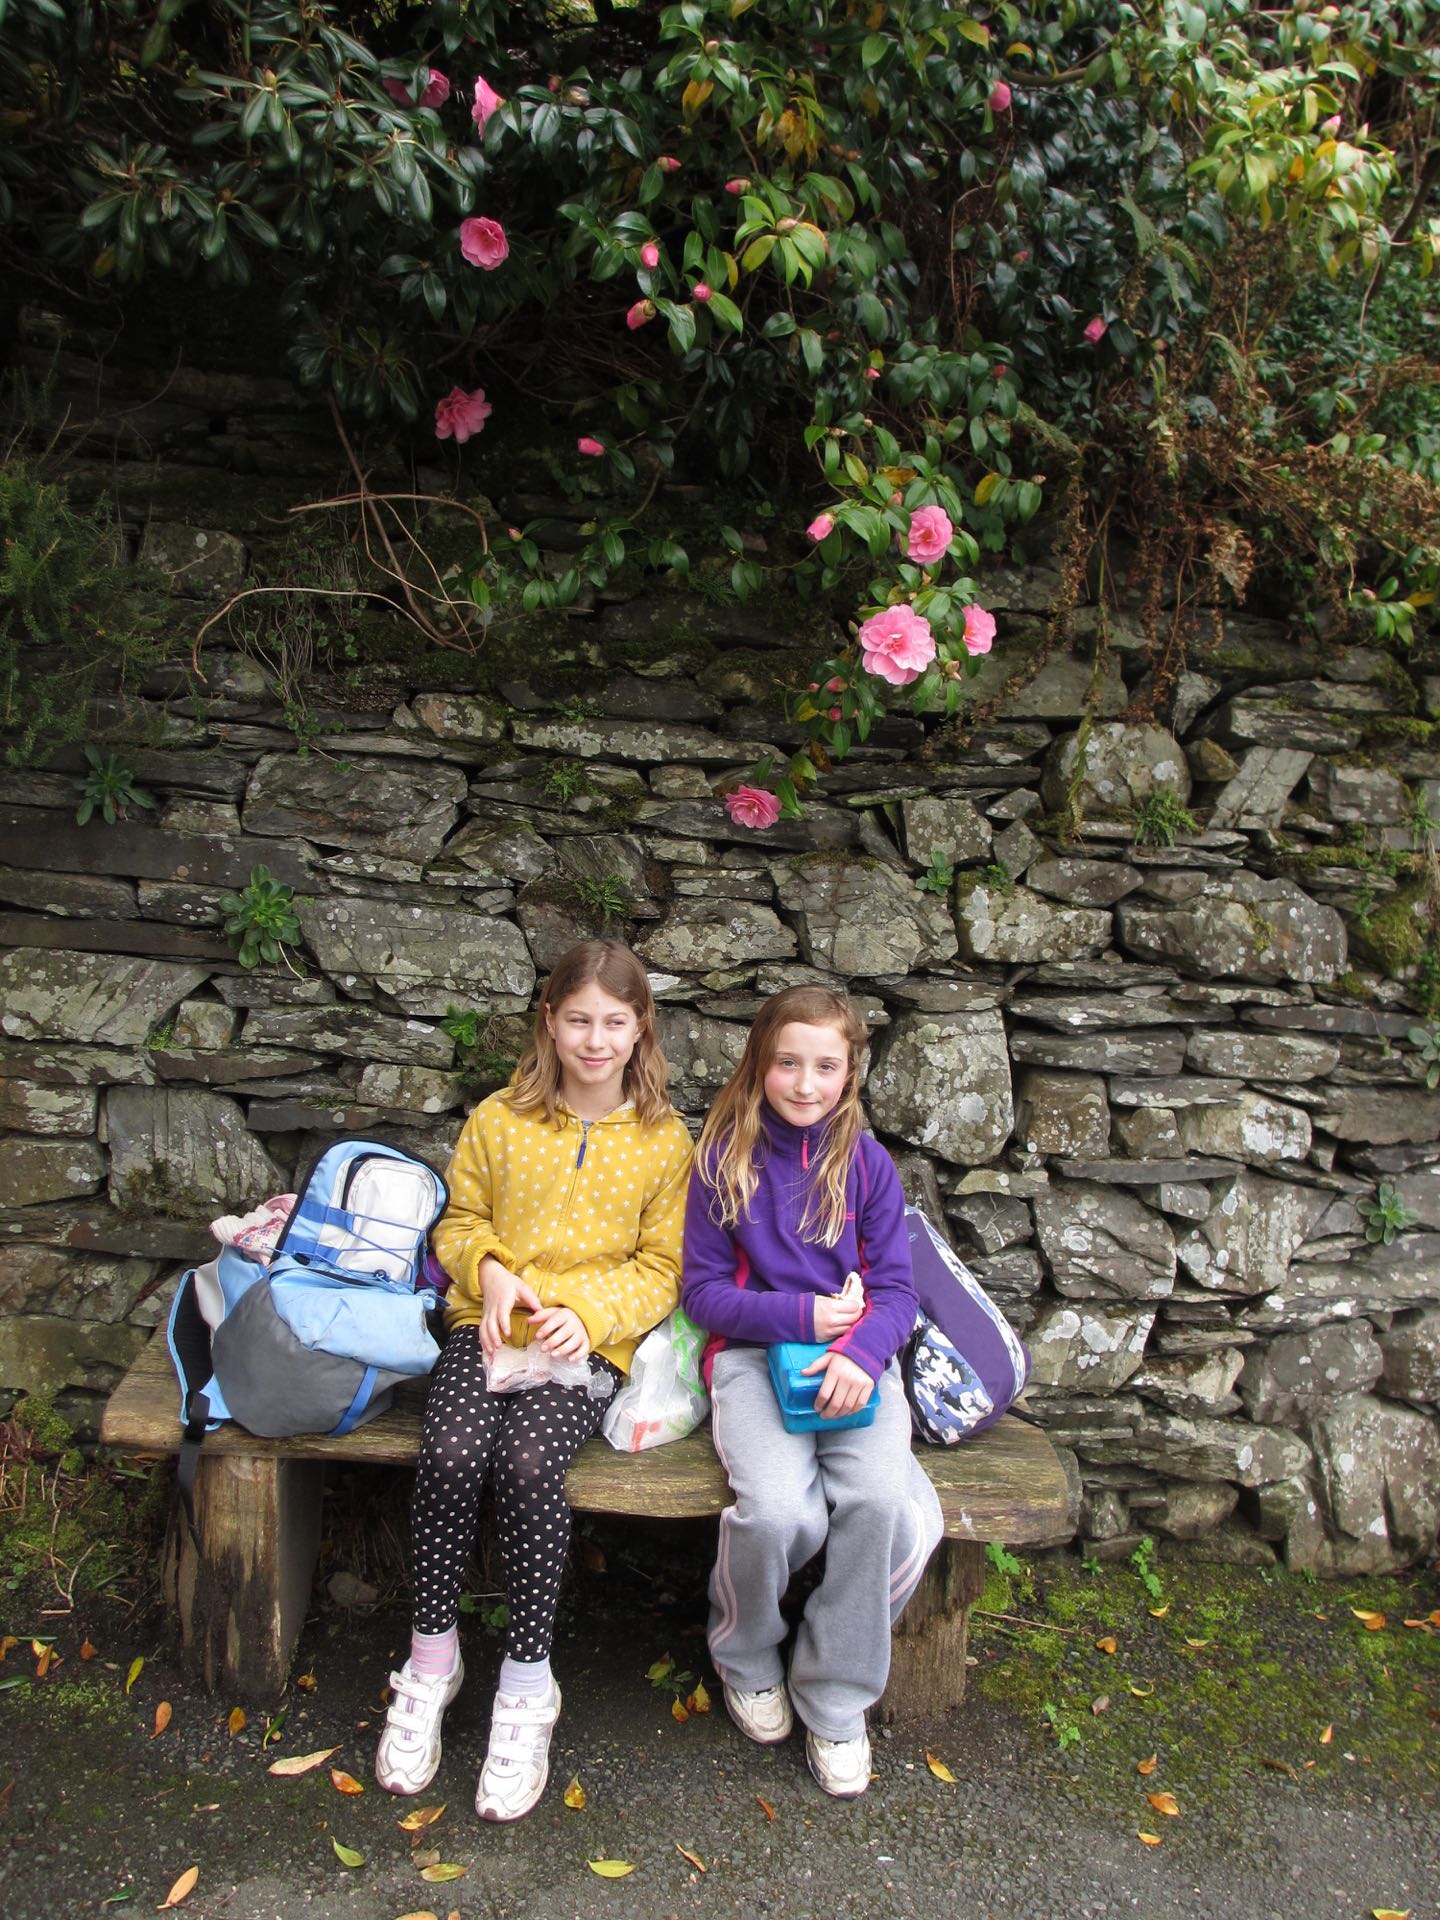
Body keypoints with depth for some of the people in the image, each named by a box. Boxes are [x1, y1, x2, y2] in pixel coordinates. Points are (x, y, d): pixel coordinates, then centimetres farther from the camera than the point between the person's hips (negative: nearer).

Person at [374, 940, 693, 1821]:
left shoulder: (666, 1140, 4)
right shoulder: (499, 1120, 7)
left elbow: (662, 1268, 4)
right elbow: (461, 1221, 15)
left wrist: (588, 1310, -12)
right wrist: (491, 1271, -7)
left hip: (590, 1343, -1)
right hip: (489, 1324, 2)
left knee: (528, 1460, -30)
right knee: (451, 1452, -27)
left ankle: (528, 1680, -11)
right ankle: (433, 1654, -3)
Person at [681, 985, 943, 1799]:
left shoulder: (867, 1163, 5)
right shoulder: (725, 1160, 2)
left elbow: (896, 1288, 3)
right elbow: (703, 1289, 3)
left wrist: (861, 1349, -19)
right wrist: (799, 1314, -12)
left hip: (854, 1355, 1)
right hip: (753, 1349, -1)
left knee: (882, 1497, -28)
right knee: (778, 1510, -28)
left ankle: (837, 1700, -2)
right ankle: (746, 1660, 8)